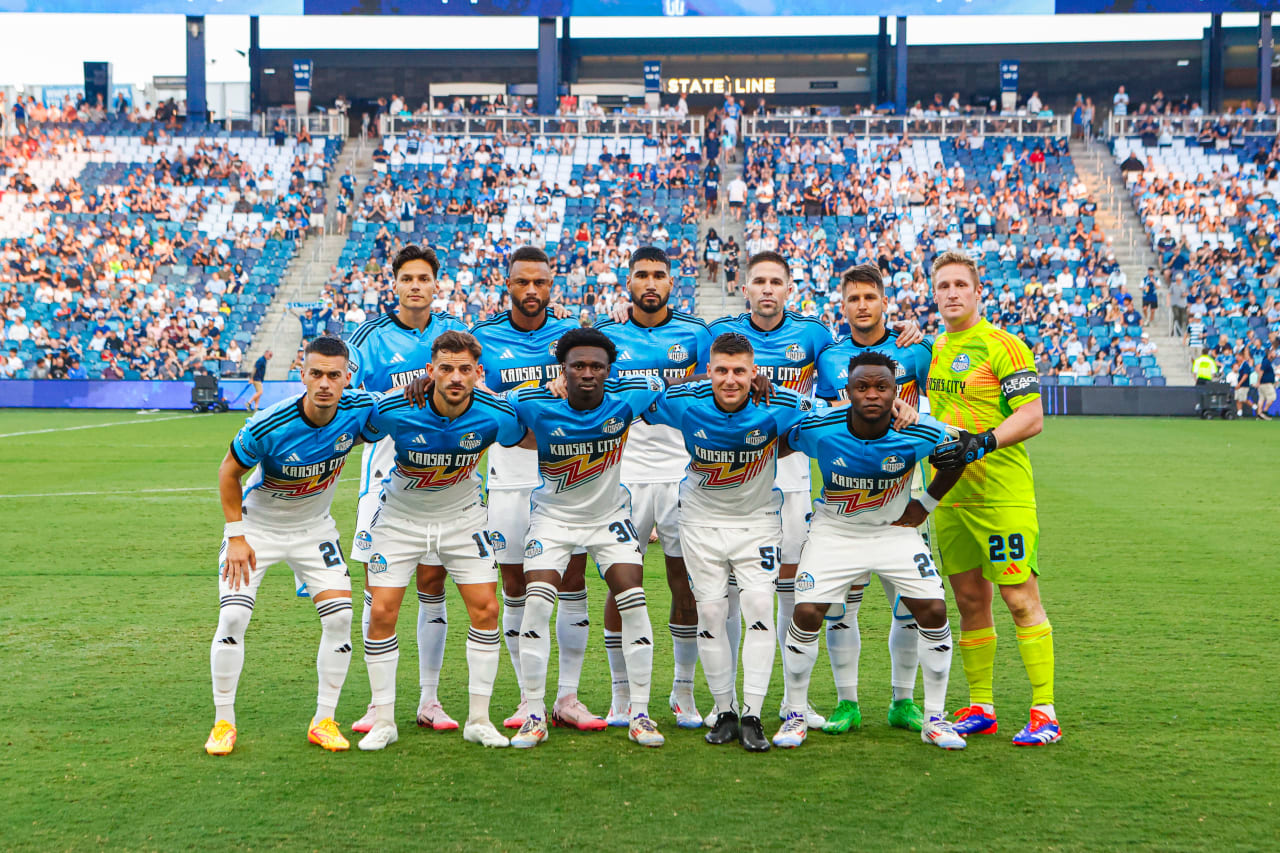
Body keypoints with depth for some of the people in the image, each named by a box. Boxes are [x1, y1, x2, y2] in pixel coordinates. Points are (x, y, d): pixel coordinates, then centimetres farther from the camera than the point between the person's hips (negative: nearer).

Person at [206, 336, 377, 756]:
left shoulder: (359, 410, -22)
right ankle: (223, 722, 4)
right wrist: (236, 536, -13)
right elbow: (229, 472, -13)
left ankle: (324, 721, 7)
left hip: (314, 529, 3)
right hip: (256, 525, -3)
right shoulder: (269, 426, -31)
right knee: (233, 617, -13)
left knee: (340, 615, -7)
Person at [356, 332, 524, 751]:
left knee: (485, 609, -6)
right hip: (401, 517, -1)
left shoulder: (496, 414, -22)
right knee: (382, 613, -7)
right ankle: (384, 720, 8)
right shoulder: (393, 410, -27)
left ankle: (478, 719, 7)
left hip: (463, 516, 1)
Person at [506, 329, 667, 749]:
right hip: (553, 516, -1)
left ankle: (639, 714, 3)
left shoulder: (626, 399, -20)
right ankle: (535, 715, -1)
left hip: (610, 516, 1)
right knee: (536, 605, -14)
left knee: (634, 603, -8)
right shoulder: (536, 405, -23)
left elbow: (660, 385, 0)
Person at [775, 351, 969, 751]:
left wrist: (925, 505, 2)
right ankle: (795, 715, 9)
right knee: (807, 614, -12)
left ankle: (935, 718, 9)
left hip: (895, 529, 1)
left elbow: (959, 456, 0)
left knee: (933, 611, -9)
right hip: (834, 532, -1)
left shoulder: (919, 434, -21)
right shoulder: (818, 429, -23)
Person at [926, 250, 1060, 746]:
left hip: (1002, 495, -7)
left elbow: (1032, 416, -13)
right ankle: (979, 708, 17)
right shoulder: (935, 349, 14)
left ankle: (1044, 713, -2)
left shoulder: (1003, 346, -7)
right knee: (969, 602, 10)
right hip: (949, 496, 7)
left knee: (1022, 600, -6)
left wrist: (983, 442, -25)